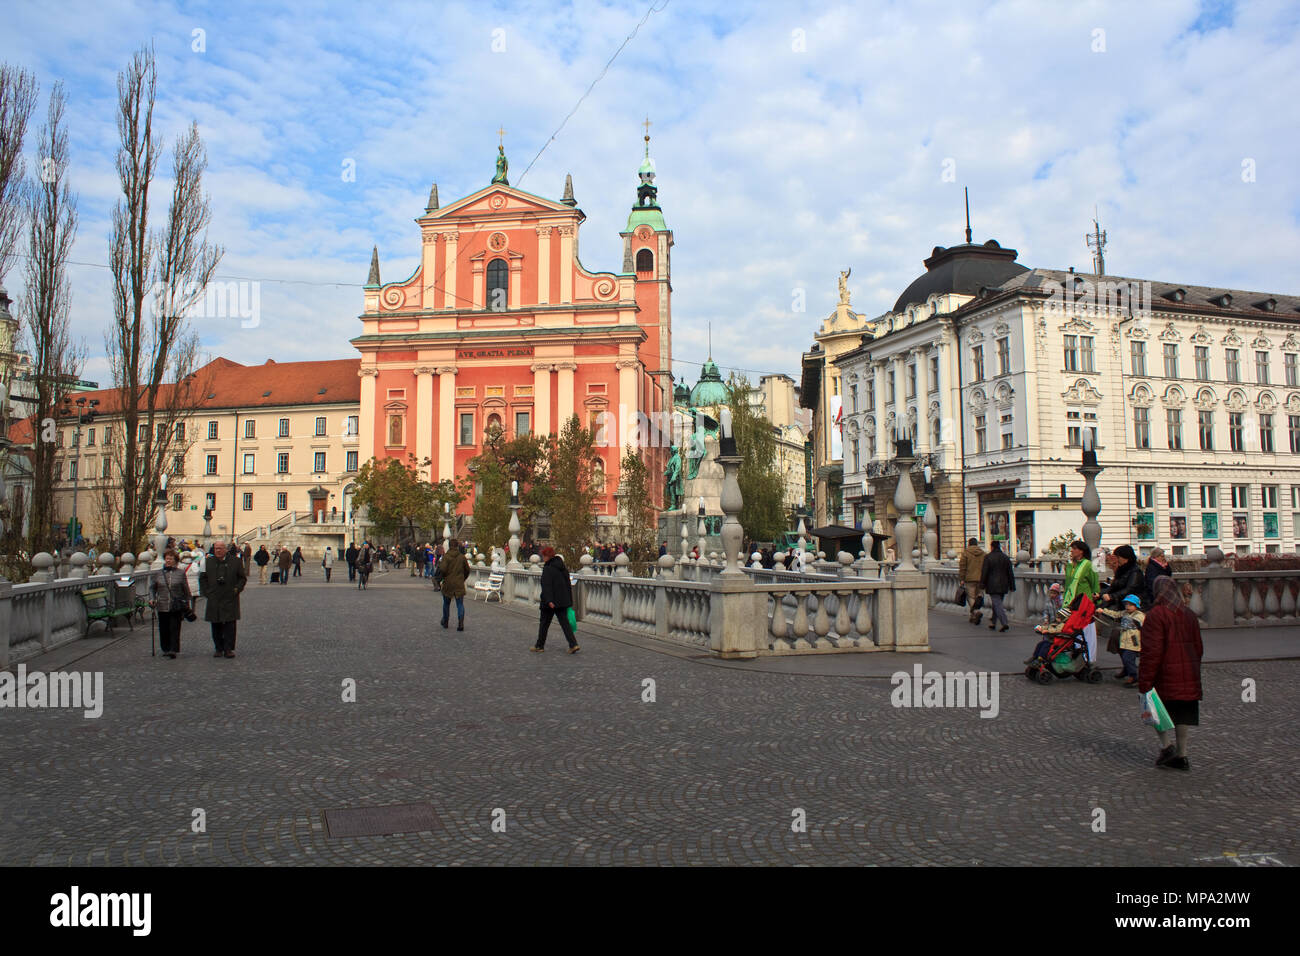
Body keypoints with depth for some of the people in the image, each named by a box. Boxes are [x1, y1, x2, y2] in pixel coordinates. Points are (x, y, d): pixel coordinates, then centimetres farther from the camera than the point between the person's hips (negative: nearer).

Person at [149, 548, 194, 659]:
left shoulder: (180, 573, 2)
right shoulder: (157, 573, 6)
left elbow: (186, 590, 6)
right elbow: (152, 588, 13)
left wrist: (188, 603, 5)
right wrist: (152, 599, -4)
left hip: (176, 607, -2)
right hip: (162, 606, 2)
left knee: (174, 628, -6)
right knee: (164, 629, 8)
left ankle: (173, 650, -7)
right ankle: (166, 649, 22)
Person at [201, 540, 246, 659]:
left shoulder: (236, 561, 2)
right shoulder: (208, 562, 9)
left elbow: (243, 577, 8)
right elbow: (202, 578, 14)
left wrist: (237, 589, -4)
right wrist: (206, 592, 4)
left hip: (230, 599, -2)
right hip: (213, 600, 2)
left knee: (229, 625, -6)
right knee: (216, 625, 6)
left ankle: (228, 649, -1)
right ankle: (219, 648, 15)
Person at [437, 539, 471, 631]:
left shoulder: (446, 556, -9)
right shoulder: (462, 556, 0)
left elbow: (442, 569, -19)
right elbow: (467, 570, 7)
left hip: (448, 583, -1)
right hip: (459, 584, 1)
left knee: (446, 603, 16)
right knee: (460, 604, 1)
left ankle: (445, 622, 30)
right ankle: (461, 622, -16)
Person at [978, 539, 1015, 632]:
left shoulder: (987, 557, -7)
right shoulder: (1006, 558, 9)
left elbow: (984, 572, -8)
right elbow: (1011, 573, 10)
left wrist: (982, 585, -3)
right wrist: (1012, 587, 14)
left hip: (992, 586, -5)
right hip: (1003, 586, 5)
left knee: (997, 605, -7)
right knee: (997, 604, 16)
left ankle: (1005, 624, -20)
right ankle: (993, 623, 22)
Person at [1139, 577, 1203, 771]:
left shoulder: (1156, 615, -13)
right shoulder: (1190, 616, 9)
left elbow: (1151, 651, -17)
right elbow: (1197, 648, 16)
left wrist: (1144, 681, -14)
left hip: (1165, 675, -6)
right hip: (1188, 675, 6)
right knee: (1183, 715, 11)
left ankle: (1166, 746, -3)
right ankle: (1182, 755, 14)